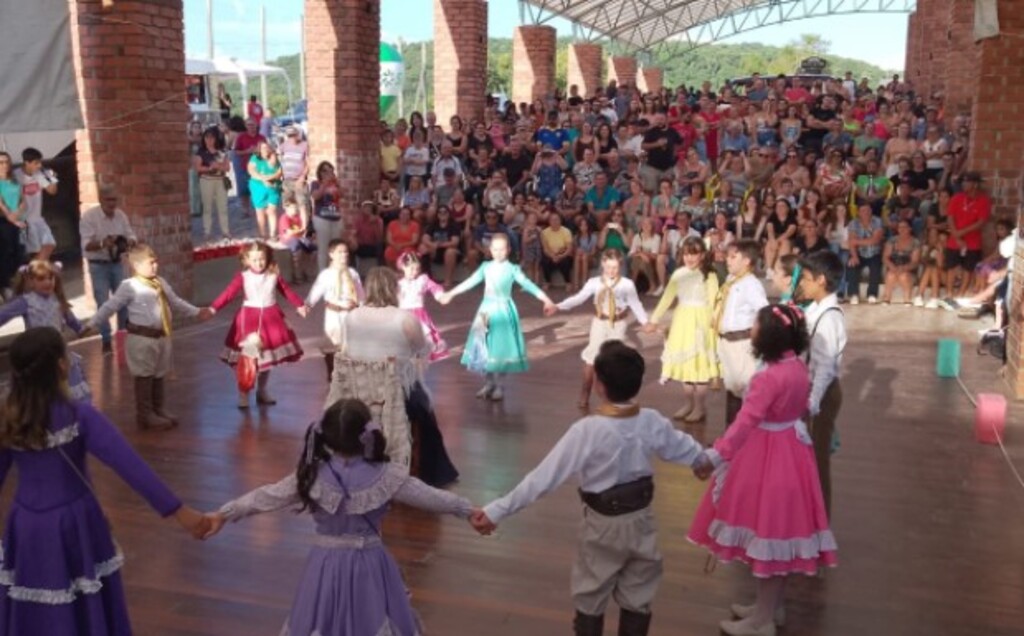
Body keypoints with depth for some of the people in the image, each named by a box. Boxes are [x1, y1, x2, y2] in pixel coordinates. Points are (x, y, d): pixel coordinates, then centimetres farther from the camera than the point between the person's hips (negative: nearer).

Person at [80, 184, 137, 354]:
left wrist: (128, 243, -22)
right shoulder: (89, 216, -14)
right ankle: (106, 341, 6)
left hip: (117, 263, 4)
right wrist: (102, 243, -39)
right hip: (98, 265, -4)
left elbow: (132, 236, 2)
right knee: (103, 304, -3)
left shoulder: (121, 215, 1)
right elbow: (86, 245, -20)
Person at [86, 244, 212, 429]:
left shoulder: (161, 283, 9)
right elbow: (111, 306, -11)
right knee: (144, 377, 1)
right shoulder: (129, 286, -12)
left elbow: (176, 302, 22)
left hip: (162, 336, 7)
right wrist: (92, 323, -16)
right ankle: (145, 415, 12)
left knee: (159, 376, 17)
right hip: (141, 338, -7)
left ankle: (159, 411, 31)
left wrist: (196, 312, 26)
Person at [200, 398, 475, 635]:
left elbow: (267, 497, -2)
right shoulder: (386, 476, -13)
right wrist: (468, 509, 6)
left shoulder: (311, 476, -10)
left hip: (328, 565, 1)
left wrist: (224, 513, 10)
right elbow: (428, 496, -6)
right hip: (368, 565, -1)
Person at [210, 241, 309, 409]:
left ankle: (262, 392, 29)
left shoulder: (274, 276, 1)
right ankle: (243, 395, 11)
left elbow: (287, 291, 13)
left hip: (270, 319, 4)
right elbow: (228, 293, -20)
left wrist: (300, 305, 18)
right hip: (249, 319, -3)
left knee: (267, 357, 13)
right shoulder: (242, 277, -10)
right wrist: (213, 308, -31)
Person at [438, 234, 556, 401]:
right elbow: (470, 282, 6)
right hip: (487, 309, 4)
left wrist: (546, 300, -26)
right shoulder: (486, 267, 3)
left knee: (501, 347, -2)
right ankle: (489, 383, 21)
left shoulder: (512, 269, -7)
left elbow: (527, 284, -15)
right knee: (486, 347, 8)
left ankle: (499, 386, 10)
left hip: (503, 311, -4)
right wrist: (450, 294, 6)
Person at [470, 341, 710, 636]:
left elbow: (545, 476, -27)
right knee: (637, 598, 19)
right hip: (641, 519, 4)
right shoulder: (652, 422, -12)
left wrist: (497, 511, -22)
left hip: (603, 525, -4)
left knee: (590, 599, 15)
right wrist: (705, 459, 33)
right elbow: (682, 446, 9)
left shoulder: (587, 430, -27)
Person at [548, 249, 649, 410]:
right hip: (599, 323, 1)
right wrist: (559, 307, -17)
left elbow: (635, 304, -3)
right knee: (591, 358, 4)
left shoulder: (627, 284, -10)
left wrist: (645, 322, -7)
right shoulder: (594, 282, -6)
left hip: (617, 324, -1)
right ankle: (584, 396, 15)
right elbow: (578, 297, -8)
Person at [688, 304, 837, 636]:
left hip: (769, 457, -9)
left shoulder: (770, 377, -26)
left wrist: (714, 456, -35)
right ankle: (771, 606, 35)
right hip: (790, 450, 9)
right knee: (779, 529, 19)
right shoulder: (797, 366, 1)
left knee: (766, 533, 2)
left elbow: (745, 422, -32)